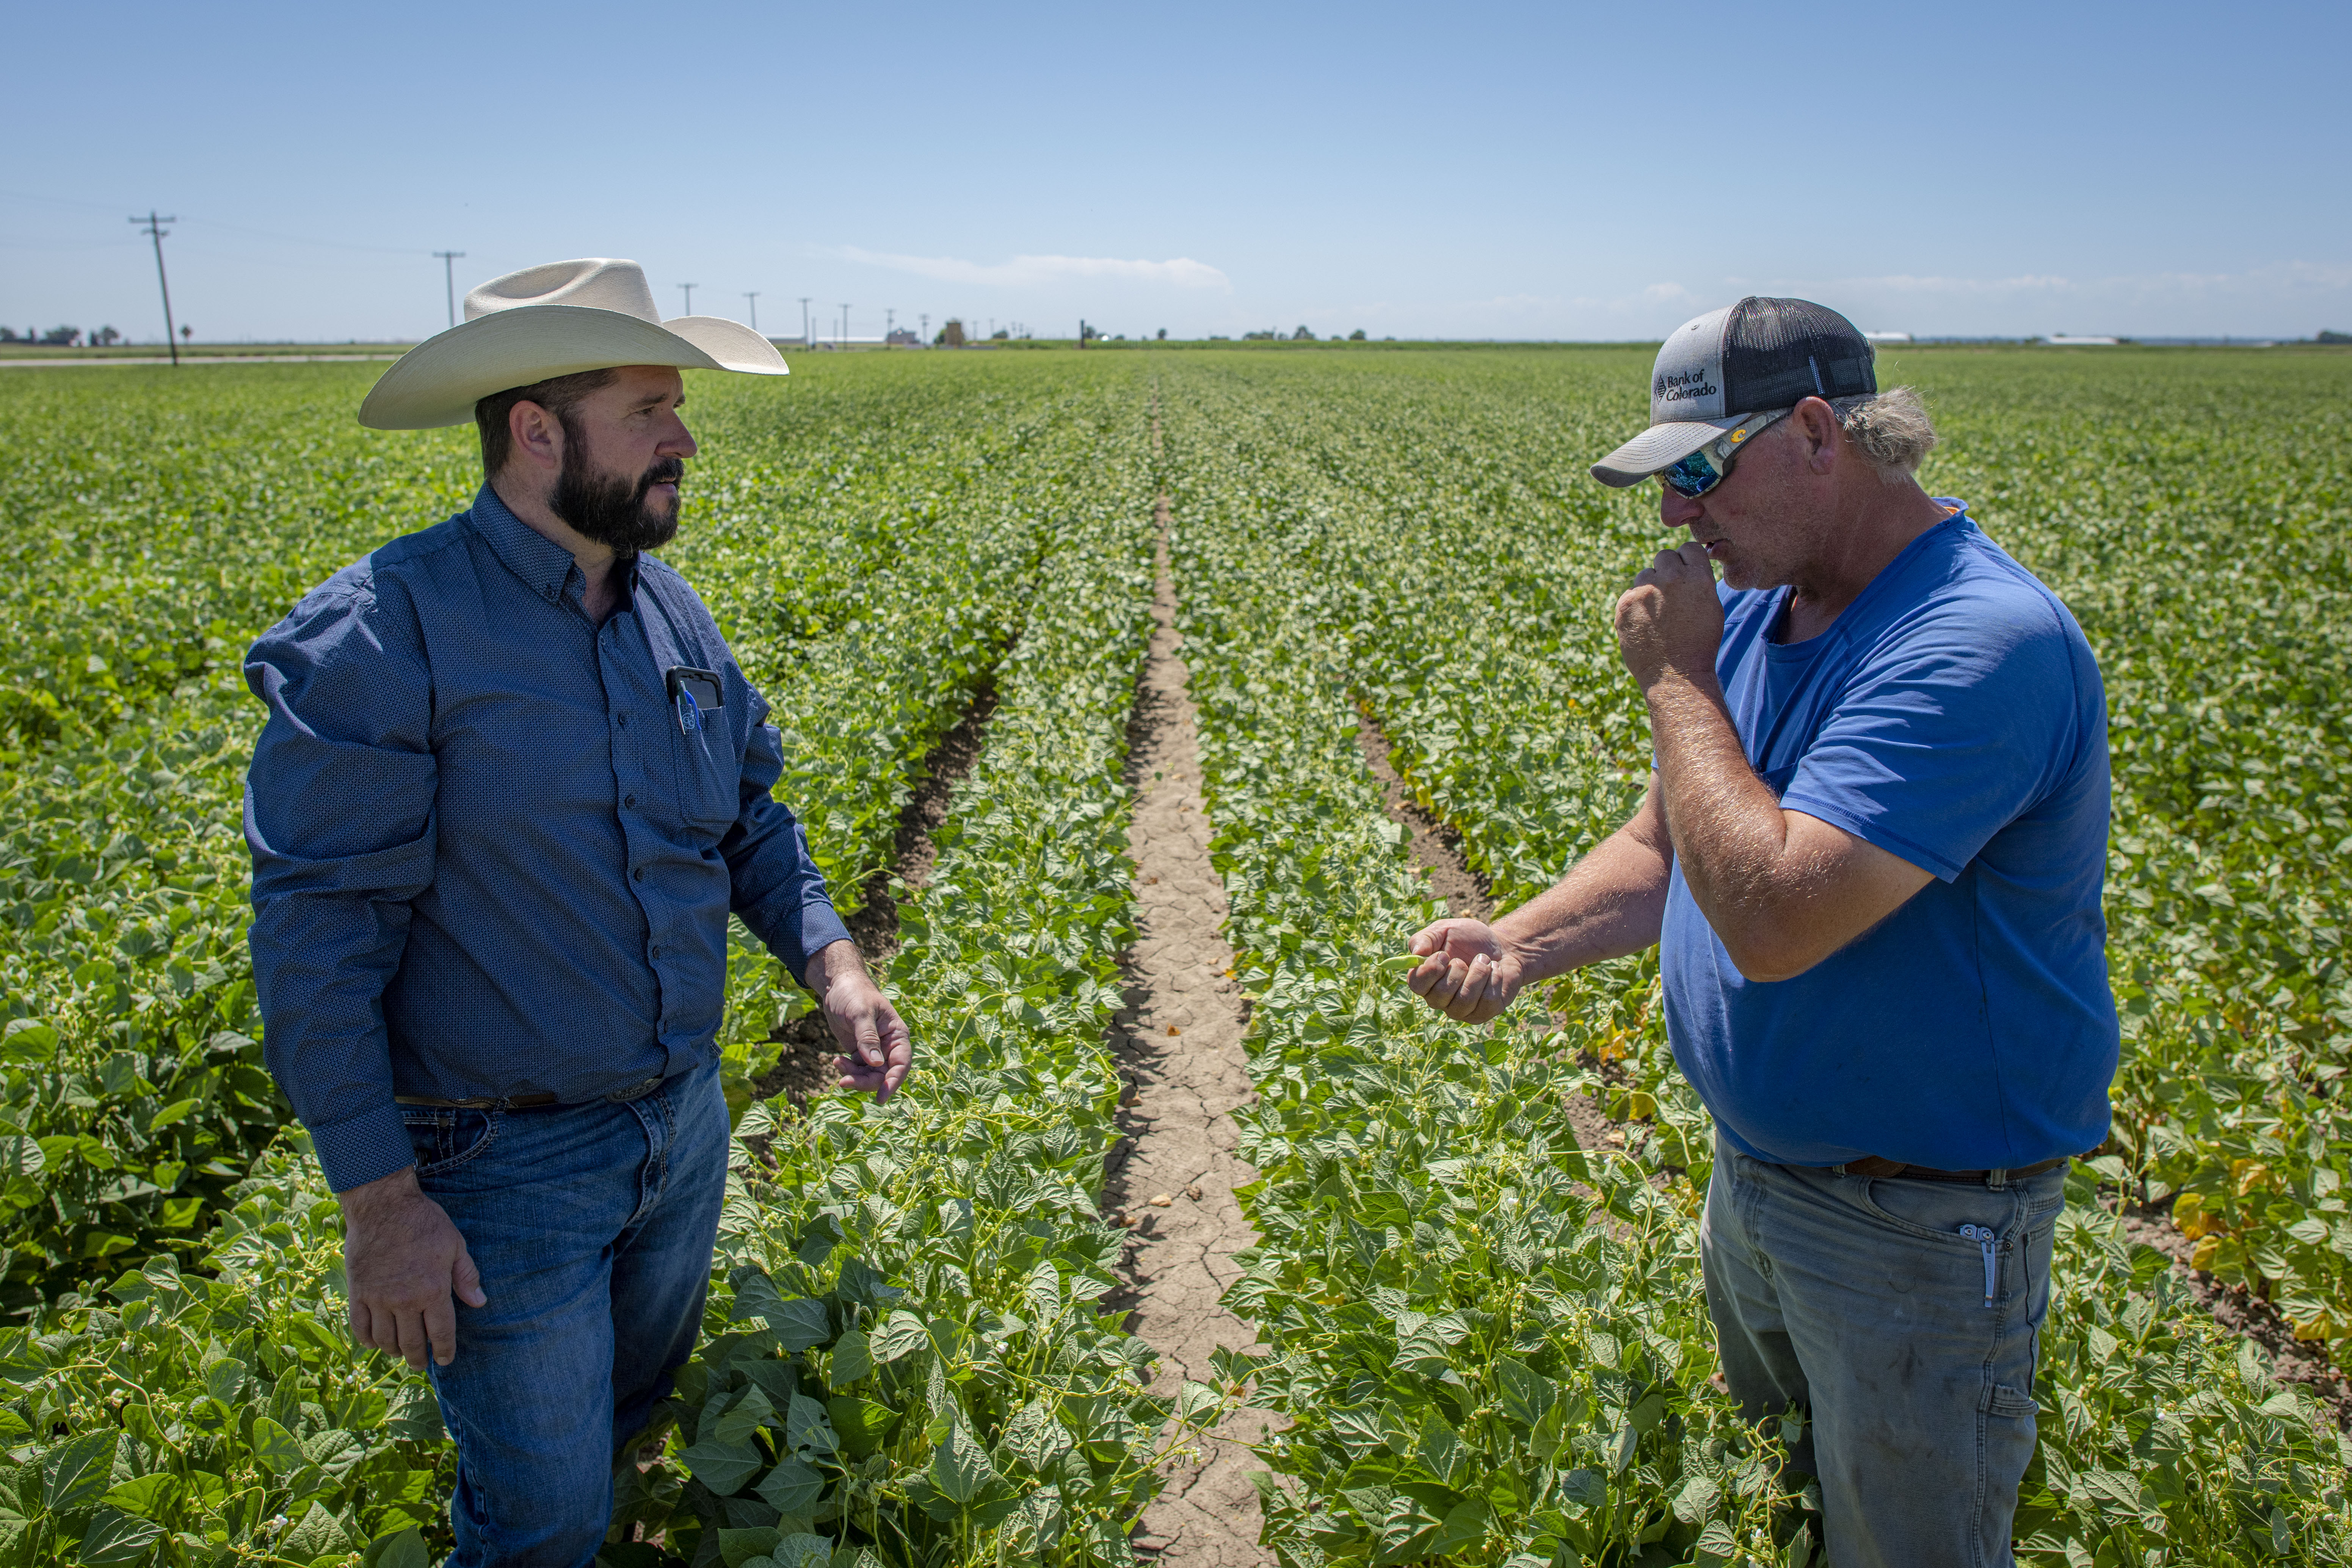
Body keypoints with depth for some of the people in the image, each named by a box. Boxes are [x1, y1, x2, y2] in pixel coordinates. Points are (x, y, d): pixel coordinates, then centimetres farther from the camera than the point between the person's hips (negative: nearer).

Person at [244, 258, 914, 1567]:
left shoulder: (670, 609, 1)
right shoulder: (383, 633, -21)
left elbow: (749, 816, 11)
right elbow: (318, 930, -19)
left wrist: (832, 961, -6)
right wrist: (381, 1204, -18)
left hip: (683, 1123, 7)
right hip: (502, 1161, -6)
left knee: (637, 1405, 28)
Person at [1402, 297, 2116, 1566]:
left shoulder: (1979, 646, -30)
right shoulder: (1757, 610, 0)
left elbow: (1774, 917, -38)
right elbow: (1670, 845, 6)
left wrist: (1677, 677, -27)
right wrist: (1517, 945, -11)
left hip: (1920, 1223, -8)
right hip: (1755, 1166, 8)